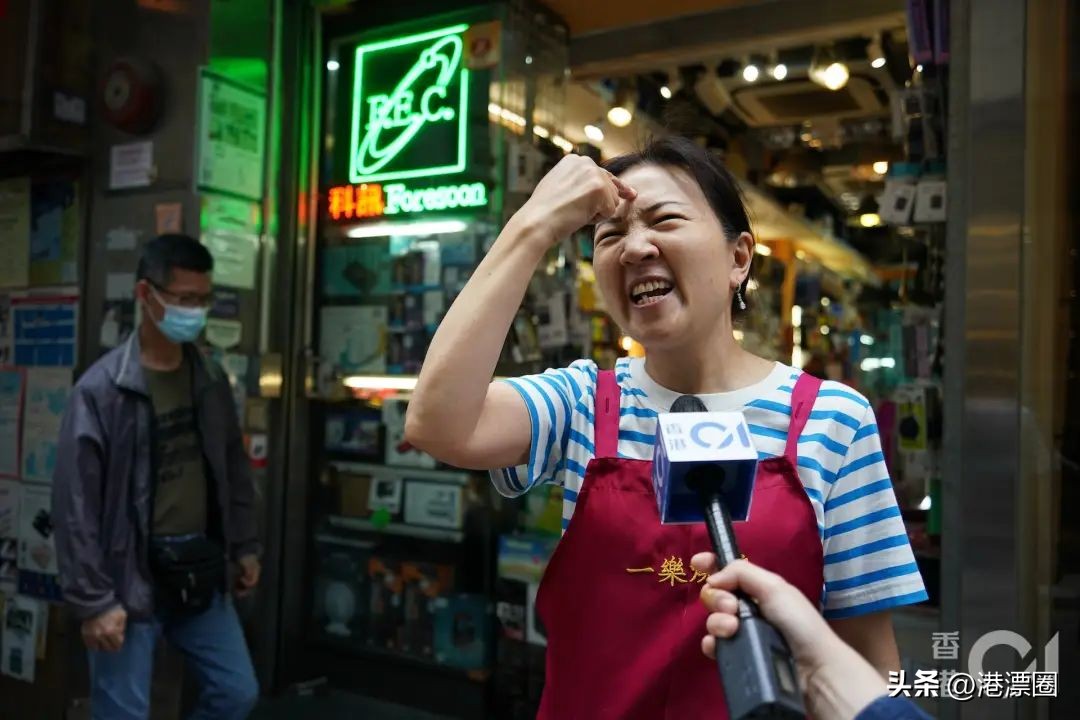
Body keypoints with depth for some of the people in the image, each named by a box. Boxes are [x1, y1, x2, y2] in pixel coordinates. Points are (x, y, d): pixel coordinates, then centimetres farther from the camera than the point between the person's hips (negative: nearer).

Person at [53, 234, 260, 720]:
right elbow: (76, 505, -13)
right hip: (131, 578, -5)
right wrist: (92, 600, -14)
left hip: (199, 572, 6)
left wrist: (245, 546, 14)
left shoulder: (211, 380, 4)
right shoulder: (100, 390, -14)